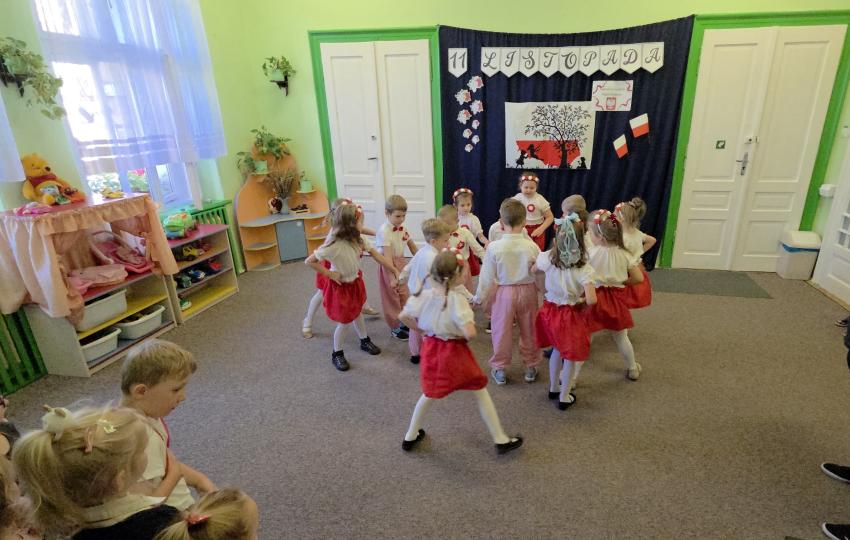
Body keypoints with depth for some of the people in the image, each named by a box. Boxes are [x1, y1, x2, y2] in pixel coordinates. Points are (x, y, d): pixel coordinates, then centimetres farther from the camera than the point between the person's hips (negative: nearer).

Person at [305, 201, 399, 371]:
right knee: (344, 322, 8)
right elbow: (309, 261, -25)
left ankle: (365, 341, 49)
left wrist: (395, 271, -13)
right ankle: (337, 354, 30)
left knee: (357, 313, 26)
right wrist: (329, 274, -21)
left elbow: (377, 255, -10)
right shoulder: (334, 245, -32)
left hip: (355, 282, 6)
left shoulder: (358, 239, -12)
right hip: (340, 286, -6)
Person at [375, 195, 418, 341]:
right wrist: (392, 277, -33)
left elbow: (412, 246, 10)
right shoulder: (384, 231, -23)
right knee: (392, 298, 8)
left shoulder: (402, 228, -1)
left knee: (405, 294, 18)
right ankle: (395, 328, 25)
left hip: (401, 262, 7)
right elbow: (387, 256, -29)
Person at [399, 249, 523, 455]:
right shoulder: (456, 299, -25)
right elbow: (470, 333, -30)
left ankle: (410, 437, 38)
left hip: (431, 347, 5)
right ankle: (501, 440, 25)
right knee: (481, 392, 14)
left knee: (429, 393, 26)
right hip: (455, 352, -5)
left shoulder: (424, 294, -9)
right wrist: (466, 337, -7)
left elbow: (404, 316, 0)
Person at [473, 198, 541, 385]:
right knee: (529, 330, 19)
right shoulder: (531, 246, -14)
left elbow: (487, 277, -10)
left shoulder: (494, 247, -17)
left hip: (504, 293, -1)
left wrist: (479, 298, 4)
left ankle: (499, 369, 27)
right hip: (528, 291, 2)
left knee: (502, 331, 14)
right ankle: (531, 367, 35)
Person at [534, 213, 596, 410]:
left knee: (557, 349, 27)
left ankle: (553, 388, 43)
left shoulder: (548, 258, -12)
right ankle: (564, 397, 28)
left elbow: (533, 269, 10)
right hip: (571, 315, -4)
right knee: (570, 357, 15)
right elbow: (591, 300, -29)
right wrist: (581, 301, -6)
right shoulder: (584, 268, -22)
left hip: (551, 310, 4)